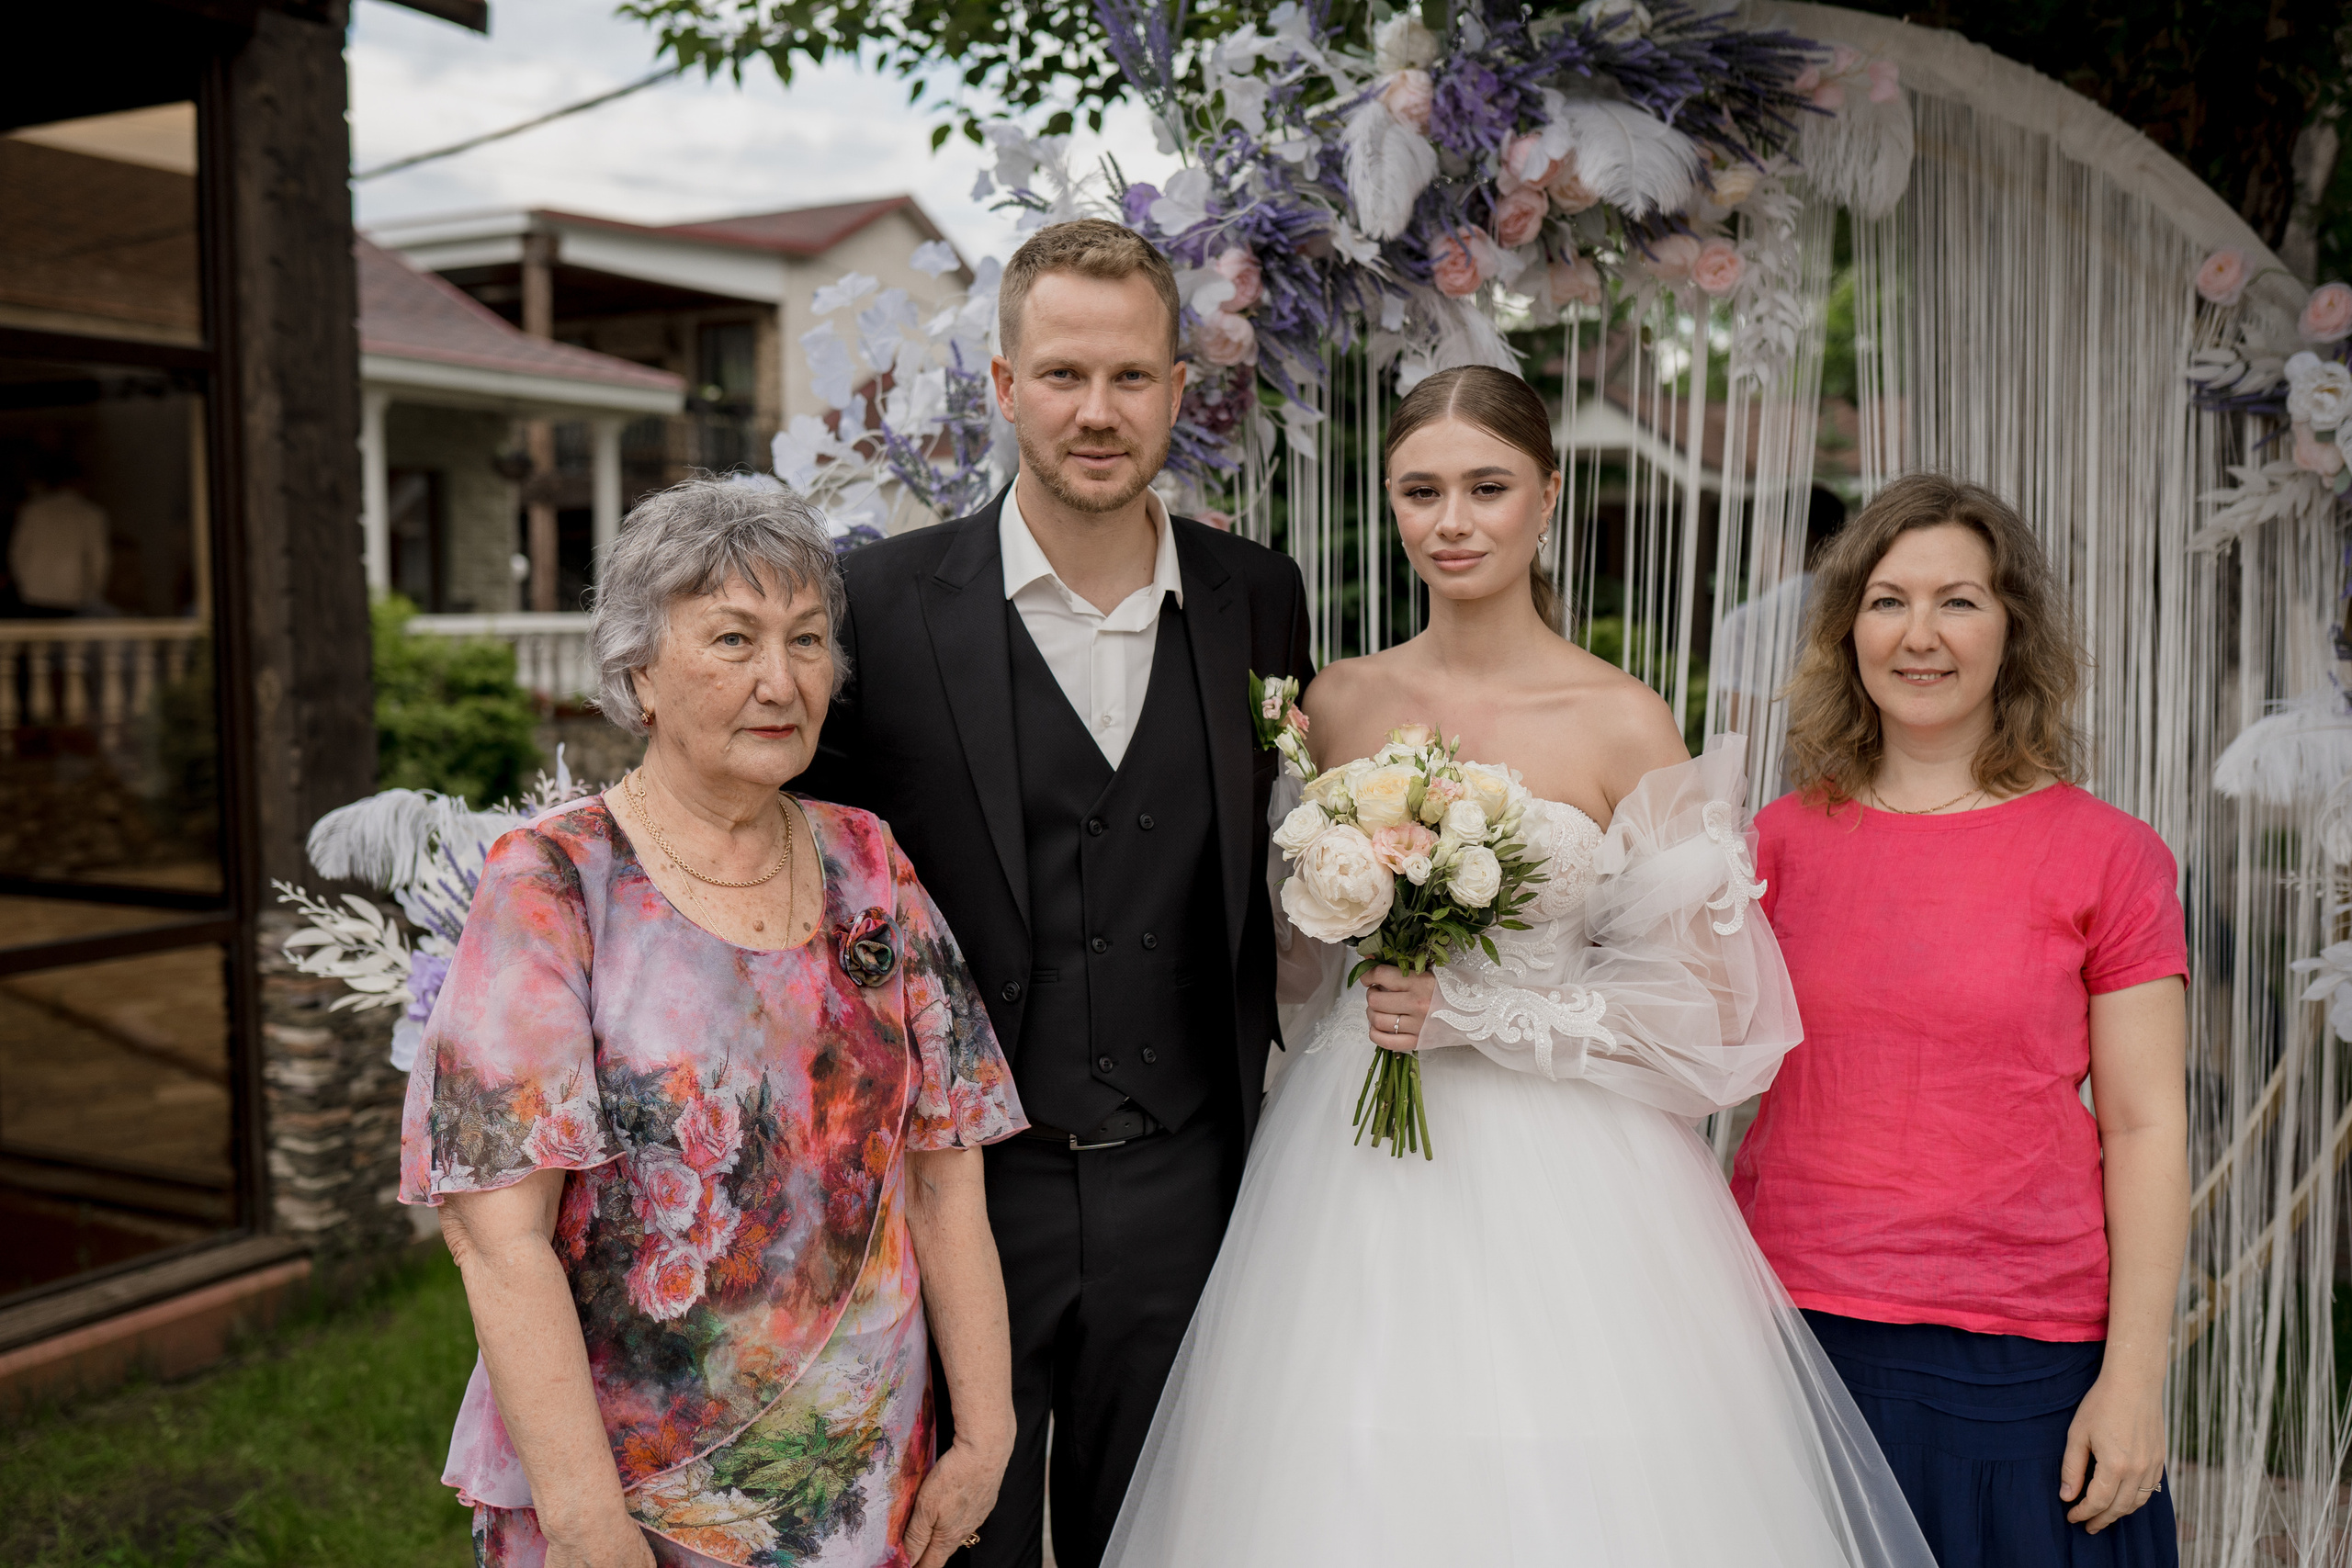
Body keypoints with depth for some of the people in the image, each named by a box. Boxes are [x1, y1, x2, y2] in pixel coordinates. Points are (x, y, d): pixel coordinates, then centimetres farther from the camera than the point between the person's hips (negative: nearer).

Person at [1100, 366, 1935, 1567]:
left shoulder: (1624, 724, -6)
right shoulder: (1336, 703, 5)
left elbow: (1703, 1004, -4)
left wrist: (1484, 1015, -14)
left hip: (1559, 1190, -3)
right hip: (1355, 1180, 3)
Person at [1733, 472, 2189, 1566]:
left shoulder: (2107, 854, -2)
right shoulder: (1782, 839, 5)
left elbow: (2146, 1127, -3)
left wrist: (2134, 1373, -7)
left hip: (2018, 1354, -2)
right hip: (1797, 1326, 2)